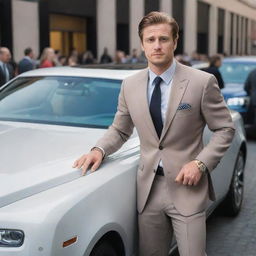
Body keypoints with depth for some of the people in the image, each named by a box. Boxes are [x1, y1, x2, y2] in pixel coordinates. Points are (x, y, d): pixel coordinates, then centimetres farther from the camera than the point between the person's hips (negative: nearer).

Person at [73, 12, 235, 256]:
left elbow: (225, 129, -1)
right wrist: (99, 150, -5)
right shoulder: (130, 85, 3)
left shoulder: (202, 82, -8)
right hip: (148, 188, 3)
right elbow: (119, 130, 14)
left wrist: (201, 163, -13)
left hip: (187, 185, -3)